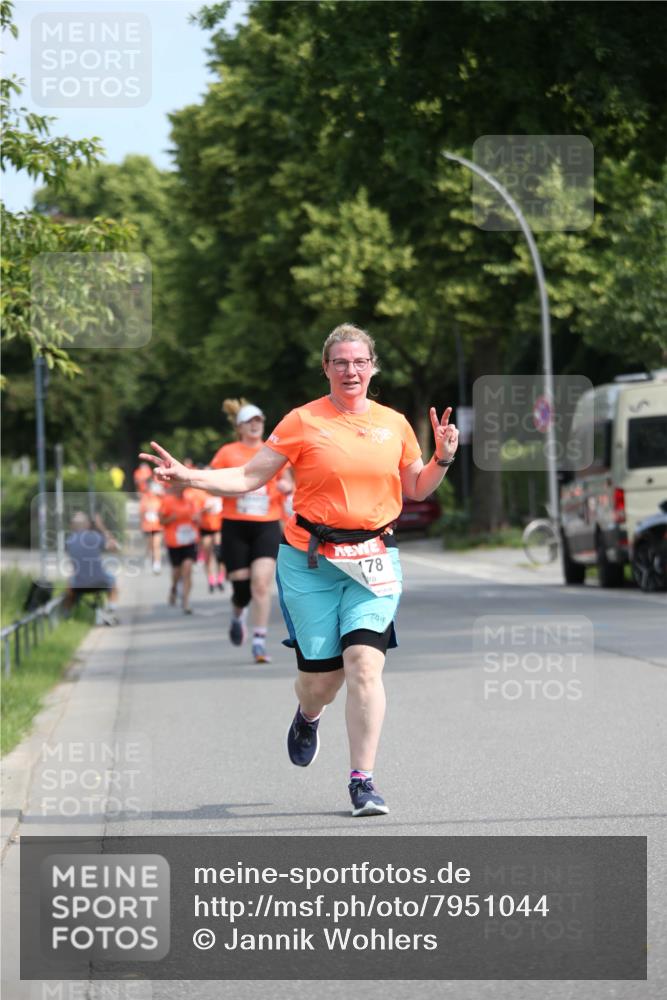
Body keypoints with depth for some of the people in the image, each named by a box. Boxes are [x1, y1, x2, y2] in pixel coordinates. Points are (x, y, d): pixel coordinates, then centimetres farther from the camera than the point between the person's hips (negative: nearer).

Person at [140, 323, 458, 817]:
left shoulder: (394, 424, 10)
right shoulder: (303, 422, 1)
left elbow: (416, 489, 22)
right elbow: (249, 477, 2)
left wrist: (443, 459, 3)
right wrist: (188, 477, -10)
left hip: (373, 561, 1)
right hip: (310, 559, -1)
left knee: (364, 661, -17)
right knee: (321, 674, 1)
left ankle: (363, 780, -11)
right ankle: (308, 717, 41)